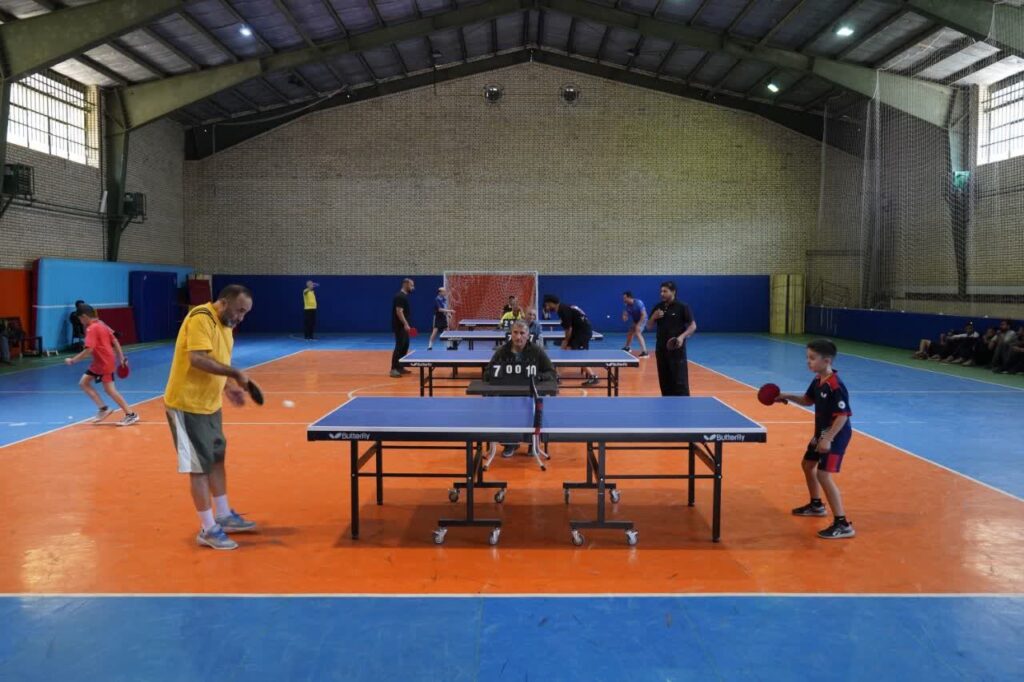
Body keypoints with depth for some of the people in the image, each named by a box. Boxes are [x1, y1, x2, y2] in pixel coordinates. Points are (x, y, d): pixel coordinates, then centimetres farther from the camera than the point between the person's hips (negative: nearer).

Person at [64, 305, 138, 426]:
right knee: (84, 382, 10)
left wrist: (73, 360, -18)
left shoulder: (92, 329, -17)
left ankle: (131, 415, 0)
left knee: (109, 390, -4)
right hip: (99, 362, 10)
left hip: (105, 363, -10)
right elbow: (114, 341, 13)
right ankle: (103, 408, 8)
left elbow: (88, 350, -25)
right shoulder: (101, 325, 11)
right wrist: (121, 358, 14)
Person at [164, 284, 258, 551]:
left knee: (217, 459, 18)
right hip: (188, 405, -10)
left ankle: (223, 516, 32)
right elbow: (198, 359, -32)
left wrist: (228, 387, 2)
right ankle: (208, 530, 8)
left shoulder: (224, 324, 10)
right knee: (200, 467, -2)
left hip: (209, 404, 10)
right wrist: (235, 373, -27)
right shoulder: (201, 318, -20)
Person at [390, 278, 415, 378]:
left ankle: (399, 367, 19)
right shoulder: (400, 296, -16)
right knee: (399, 347, -10)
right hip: (400, 326, -10)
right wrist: (405, 324, -28)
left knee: (405, 346, 13)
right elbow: (399, 312, -23)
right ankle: (393, 369, -9)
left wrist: (406, 325, 23)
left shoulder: (404, 296, 15)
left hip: (403, 326, 10)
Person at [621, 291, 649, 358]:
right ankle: (627, 347, 47)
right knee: (630, 333, 19)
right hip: (635, 321, 8)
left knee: (637, 333, -26)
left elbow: (644, 315, -27)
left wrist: (638, 325, -30)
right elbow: (626, 317, 1)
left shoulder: (638, 303, -26)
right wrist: (624, 317, -24)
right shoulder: (628, 305, -5)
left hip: (642, 320, -8)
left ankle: (644, 352, -31)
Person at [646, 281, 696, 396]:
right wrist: (653, 317, -6)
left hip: (677, 349, -5)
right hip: (661, 349, 5)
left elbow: (693, 326, -6)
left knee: (680, 381, -8)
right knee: (665, 381, 9)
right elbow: (648, 326, 15)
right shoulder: (658, 307, 11)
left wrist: (682, 336, -23)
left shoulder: (682, 307, -5)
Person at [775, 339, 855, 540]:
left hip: (836, 435, -10)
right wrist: (787, 397, 5)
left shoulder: (836, 386, -26)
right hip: (821, 432, 10)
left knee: (823, 474, -18)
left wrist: (828, 439, -30)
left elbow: (843, 415, -28)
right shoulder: (817, 380, 2)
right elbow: (808, 400, 19)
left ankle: (843, 524, -14)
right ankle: (816, 505, 46)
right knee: (808, 464, 24)